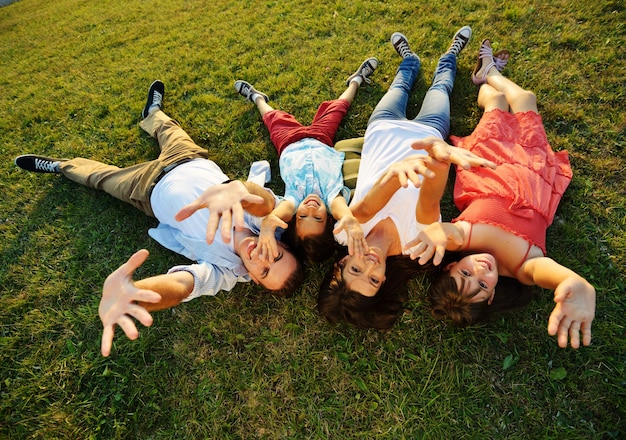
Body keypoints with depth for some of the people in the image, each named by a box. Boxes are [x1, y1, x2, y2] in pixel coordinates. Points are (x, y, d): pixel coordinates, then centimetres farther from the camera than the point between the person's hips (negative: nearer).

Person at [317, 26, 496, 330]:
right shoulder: (417, 241, -36)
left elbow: (365, 208, -53)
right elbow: (430, 201, -55)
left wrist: (393, 175, -75)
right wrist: (439, 159, -76)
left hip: (384, 129, 2)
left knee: (400, 87, 24)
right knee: (439, 86, 21)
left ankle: (409, 60, 59)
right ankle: (449, 57, 55)